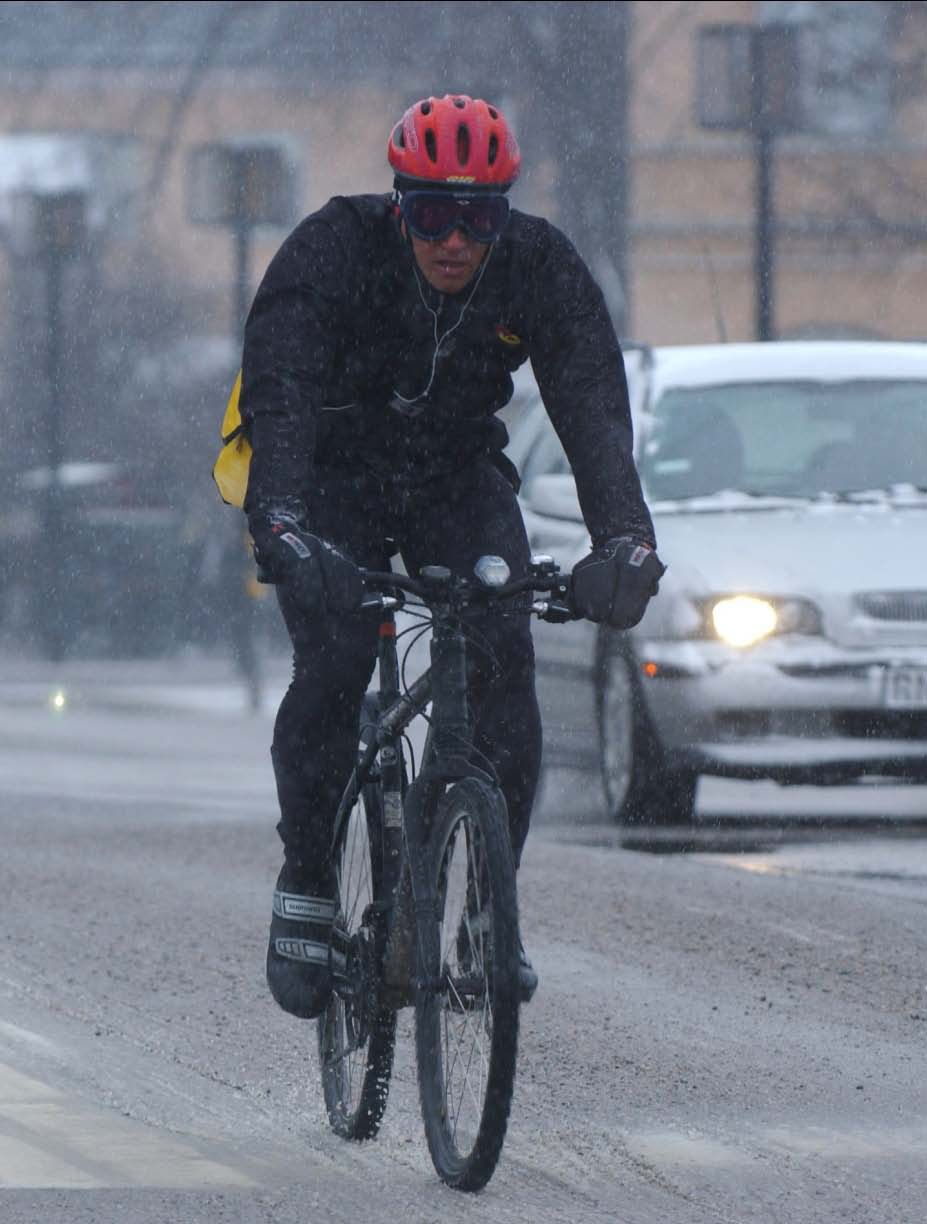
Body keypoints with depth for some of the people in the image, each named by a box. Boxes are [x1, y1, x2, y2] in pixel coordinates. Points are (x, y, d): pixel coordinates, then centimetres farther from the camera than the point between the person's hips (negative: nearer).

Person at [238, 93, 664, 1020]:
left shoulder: (541, 268, -20)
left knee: (502, 657, -20)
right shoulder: (332, 250, -27)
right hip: (330, 480, -2)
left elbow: (594, 406, -30)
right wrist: (285, 526, -55)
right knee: (335, 657, -25)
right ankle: (306, 886, -7)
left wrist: (623, 536, -47)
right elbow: (278, 393, -38)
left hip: (457, 480, 2)